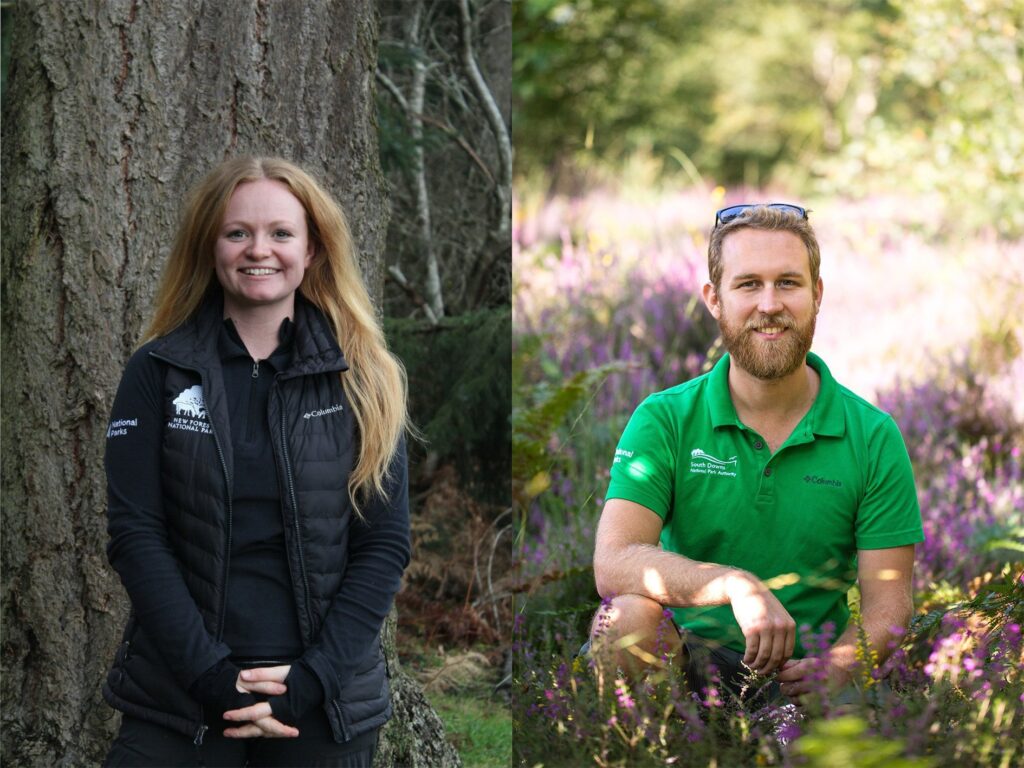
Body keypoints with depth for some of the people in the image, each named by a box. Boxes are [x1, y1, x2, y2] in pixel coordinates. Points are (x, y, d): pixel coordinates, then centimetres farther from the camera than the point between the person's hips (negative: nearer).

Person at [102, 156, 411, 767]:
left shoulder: (361, 380, 2)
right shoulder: (158, 372, 1)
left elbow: (385, 546, -1)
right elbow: (136, 534, -5)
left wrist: (311, 678, -12)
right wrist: (214, 676, -15)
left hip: (325, 706, 1)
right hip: (178, 703, 0)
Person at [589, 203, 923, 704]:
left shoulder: (874, 437, 1)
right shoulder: (664, 421, -2)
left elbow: (887, 603, -2)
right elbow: (613, 561, -17)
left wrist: (838, 666, -26)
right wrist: (735, 584, -34)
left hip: (805, 672, 0)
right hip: (691, 659, 0)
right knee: (628, 617, -32)